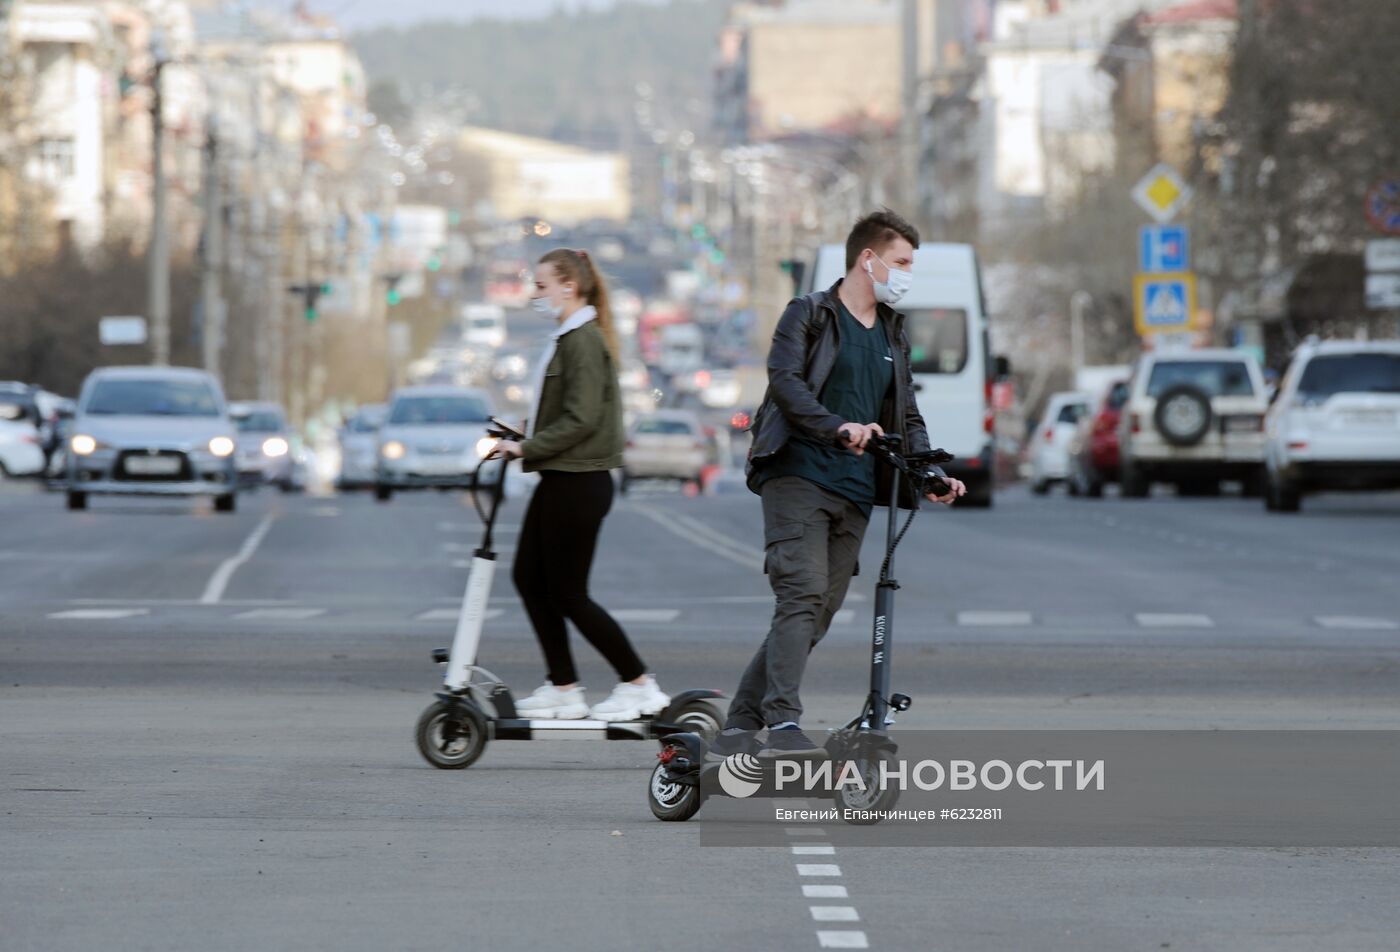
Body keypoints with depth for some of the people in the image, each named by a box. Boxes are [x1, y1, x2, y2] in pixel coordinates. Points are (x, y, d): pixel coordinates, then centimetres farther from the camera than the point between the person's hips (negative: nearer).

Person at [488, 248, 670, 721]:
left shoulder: (584, 340, -16)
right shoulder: (569, 338, 14)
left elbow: (580, 419, -23)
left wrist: (527, 447, -18)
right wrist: (525, 441, 12)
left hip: (577, 483, -10)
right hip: (562, 480, 10)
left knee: (568, 593, -5)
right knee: (529, 578, 12)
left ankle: (639, 685, 2)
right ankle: (562, 687, 16)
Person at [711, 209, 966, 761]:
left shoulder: (893, 334, 22)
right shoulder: (809, 315, 1)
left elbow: (907, 416, 25)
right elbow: (784, 381, -15)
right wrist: (839, 427, -30)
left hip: (855, 491, 7)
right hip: (798, 476, -7)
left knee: (819, 612, 3)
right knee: (802, 596, -21)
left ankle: (738, 732, 9)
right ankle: (782, 726, -28)